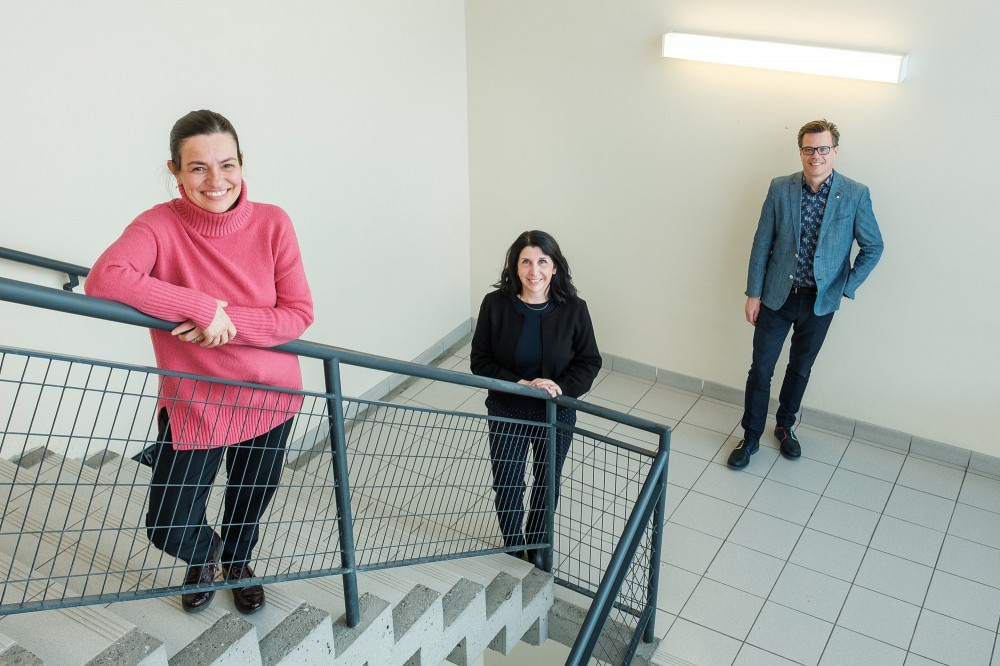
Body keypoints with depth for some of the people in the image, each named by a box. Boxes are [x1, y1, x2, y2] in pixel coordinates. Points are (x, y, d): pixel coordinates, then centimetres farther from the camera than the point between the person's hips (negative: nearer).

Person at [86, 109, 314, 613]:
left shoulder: (272, 224, -12)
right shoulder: (161, 226, -18)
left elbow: (298, 313, -13)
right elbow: (104, 279, -35)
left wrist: (230, 322, -29)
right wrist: (203, 308, -35)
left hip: (269, 397, 2)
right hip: (191, 403, -2)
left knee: (250, 505, 23)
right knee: (168, 528, 3)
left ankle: (237, 562, 59)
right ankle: (204, 554, 42)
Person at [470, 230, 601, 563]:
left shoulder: (574, 309, -15)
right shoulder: (495, 304, -16)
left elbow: (589, 362, -6)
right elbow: (480, 361, -12)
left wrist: (562, 387, -23)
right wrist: (521, 384, -25)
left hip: (556, 416, 1)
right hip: (507, 414, 0)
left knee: (547, 485, 21)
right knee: (507, 487, 14)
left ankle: (537, 546, 49)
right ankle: (514, 550, 43)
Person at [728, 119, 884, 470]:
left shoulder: (855, 195, -8)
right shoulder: (780, 188, -5)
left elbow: (873, 247, 1)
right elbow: (762, 244, -2)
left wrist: (846, 287, -5)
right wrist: (753, 293, -2)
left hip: (820, 301, 0)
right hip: (777, 295, 0)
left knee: (800, 369, 16)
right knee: (760, 369, 4)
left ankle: (785, 426, 38)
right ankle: (751, 436, 21)